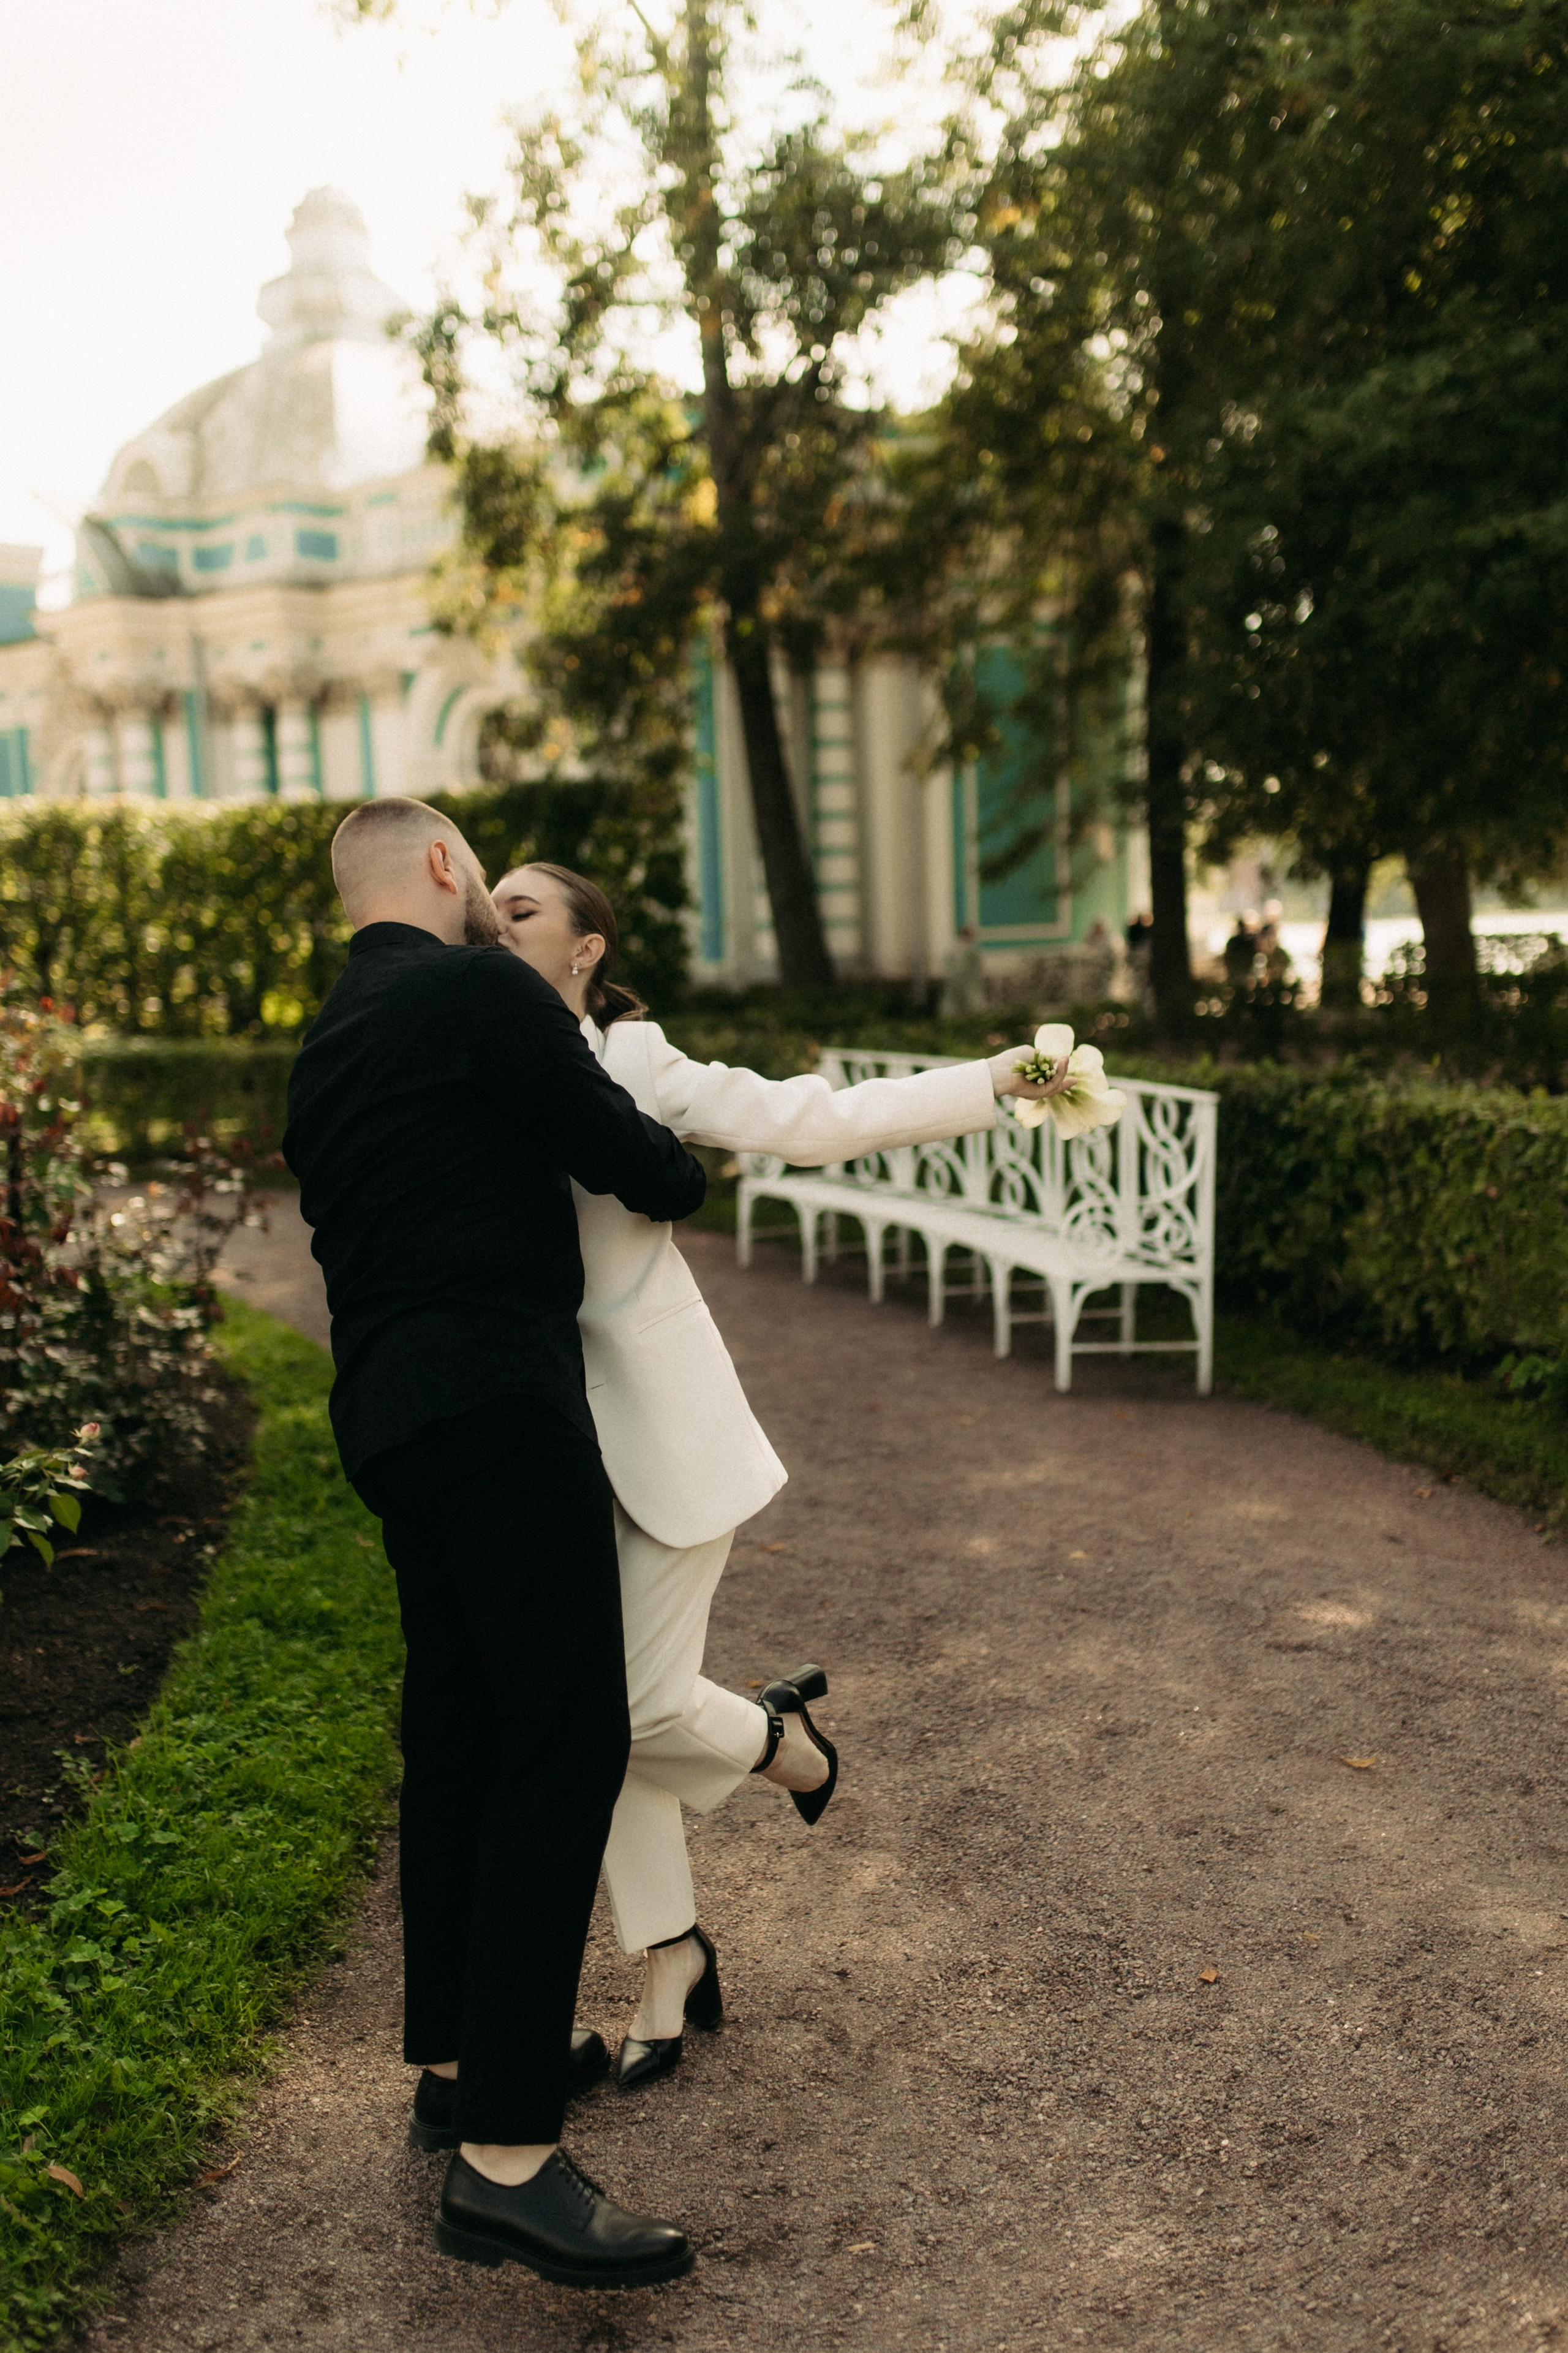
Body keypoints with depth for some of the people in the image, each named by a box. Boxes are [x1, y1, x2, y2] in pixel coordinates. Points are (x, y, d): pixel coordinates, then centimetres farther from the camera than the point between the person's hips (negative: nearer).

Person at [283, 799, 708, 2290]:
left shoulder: (326, 1046, 19)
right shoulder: (479, 991, -8)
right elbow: (625, 1153, -9)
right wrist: (676, 1186, 14)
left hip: (387, 1412, 10)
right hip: (496, 1406, -10)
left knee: (459, 1729, 16)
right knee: (565, 1740, -10)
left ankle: (455, 2062, 29)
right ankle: (503, 2162, -11)